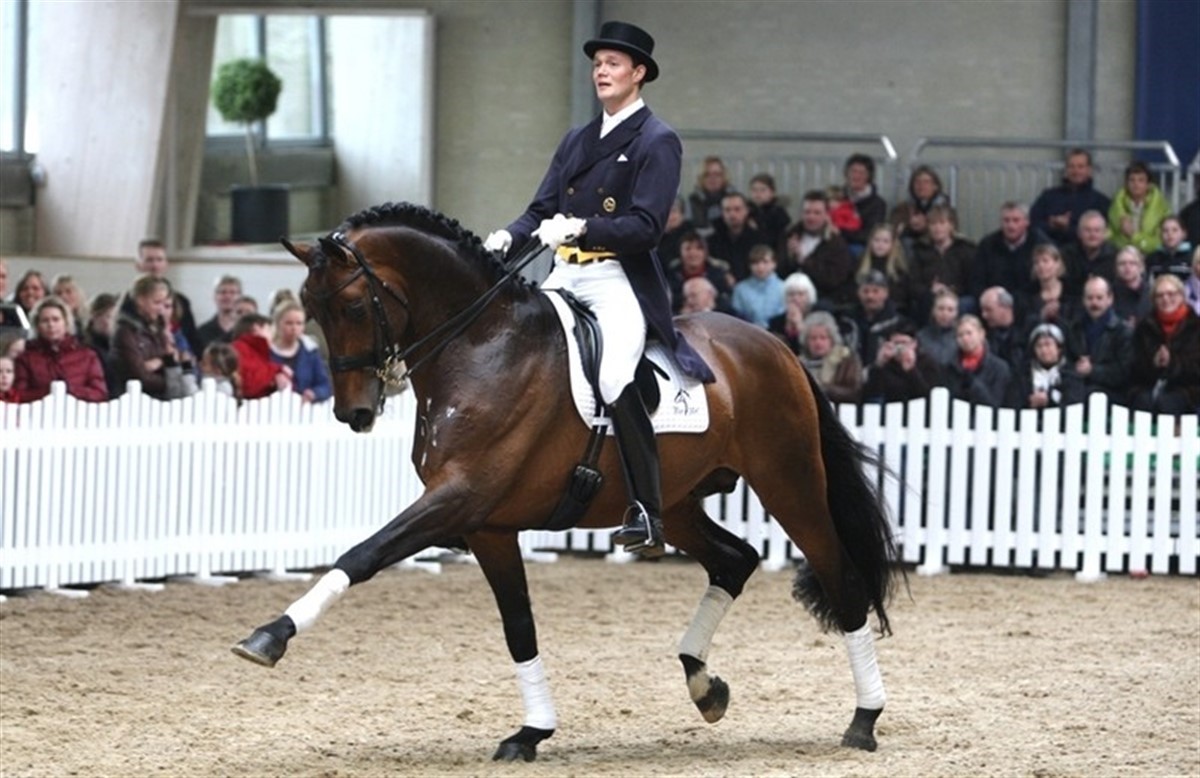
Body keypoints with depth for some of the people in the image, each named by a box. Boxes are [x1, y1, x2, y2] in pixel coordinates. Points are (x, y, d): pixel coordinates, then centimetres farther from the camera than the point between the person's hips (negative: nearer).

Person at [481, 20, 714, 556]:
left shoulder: (657, 143, -1)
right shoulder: (576, 142, 20)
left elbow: (646, 226, -12)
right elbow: (542, 209, 14)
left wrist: (581, 228, -24)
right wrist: (509, 237, -7)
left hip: (620, 281, -8)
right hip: (564, 276, 8)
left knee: (613, 377, -28)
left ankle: (647, 512, -26)